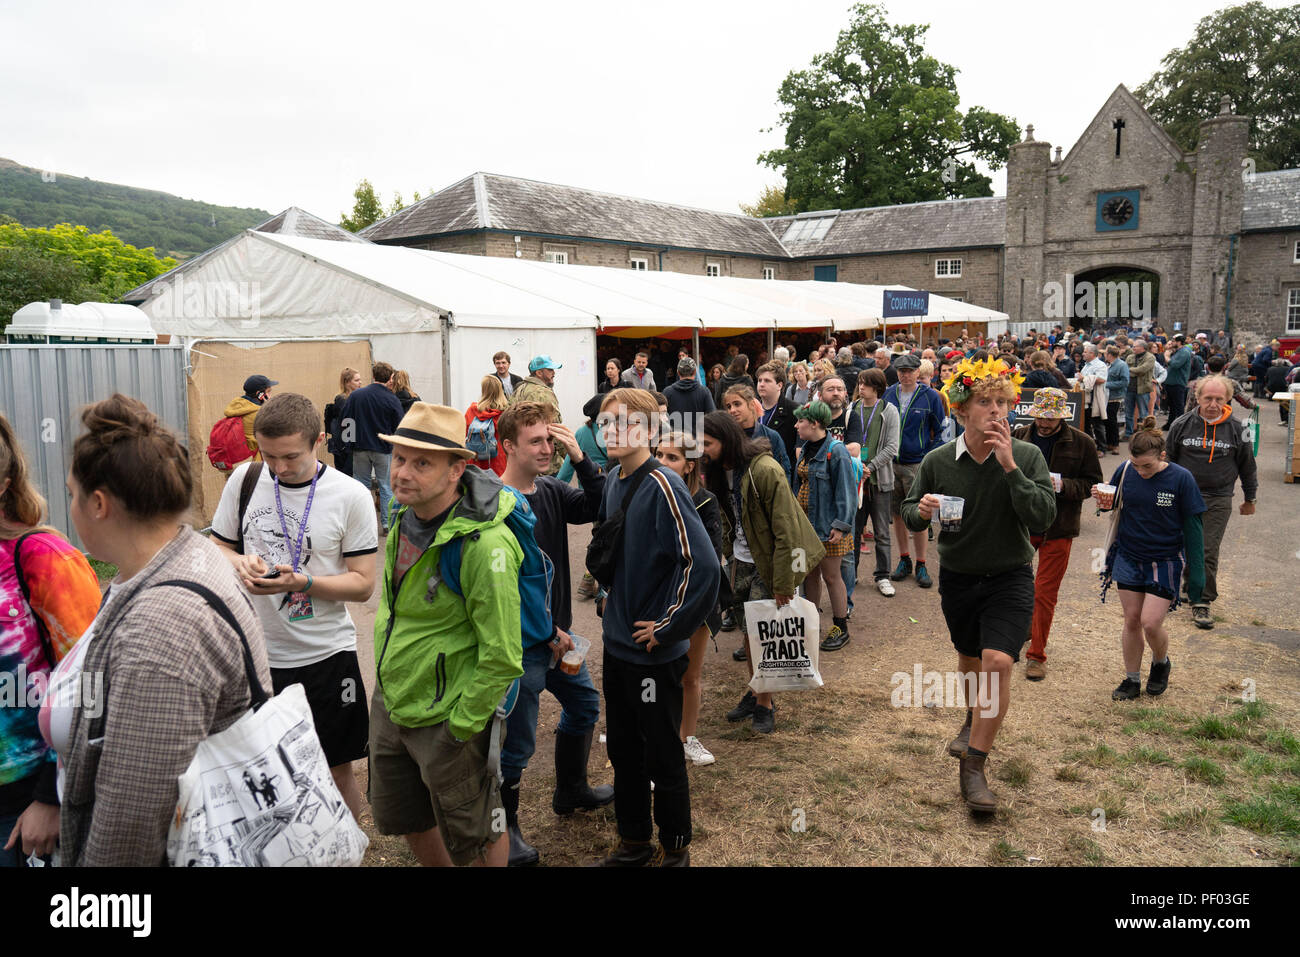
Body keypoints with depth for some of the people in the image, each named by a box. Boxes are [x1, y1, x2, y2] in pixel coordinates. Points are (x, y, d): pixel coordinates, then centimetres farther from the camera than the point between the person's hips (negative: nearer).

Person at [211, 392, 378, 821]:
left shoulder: (350, 495, -10)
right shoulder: (245, 480, -1)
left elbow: (363, 583, -9)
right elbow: (218, 547, 10)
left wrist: (301, 582, -24)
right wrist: (240, 563, -13)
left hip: (326, 655, -2)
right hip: (256, 654, 3)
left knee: (337, 772, 10)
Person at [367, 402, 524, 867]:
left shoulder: (485, 545, -28)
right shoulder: (405, 517, -2)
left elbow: (502, 656, -25)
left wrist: (461, 726, -17)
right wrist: (387, 674, 17)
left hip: (446, 718, -8)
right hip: (388, 702, 8)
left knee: (474, 834, 13)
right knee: (400, 817, 25)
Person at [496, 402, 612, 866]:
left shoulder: (551, 491, 3)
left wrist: (580, 458, -17)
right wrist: (547, 630, -17)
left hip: (557, 633, 9)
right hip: (523, 644, -8)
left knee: (584, 705, 24)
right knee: (518, 741, 2)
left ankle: (571, 790, 46)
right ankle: (504, 829, 23)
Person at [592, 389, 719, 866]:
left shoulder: (662, 486, -21)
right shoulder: (615, 479, 4)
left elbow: (702, 565, -27)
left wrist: (668, 628, -19)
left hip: (654, 652, -7)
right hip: (616, 643, 8)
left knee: (662, 756, 9)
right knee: (622, 750, 19)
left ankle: (676, 848, 29)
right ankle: (633, 842, 37)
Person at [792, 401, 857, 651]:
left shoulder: (836, 451, -16)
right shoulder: (806, 449, 10)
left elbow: (846, 490, -16)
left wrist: (840, 526, -18)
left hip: (826, 525, -8)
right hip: (805, 523, 8)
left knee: (831, 576, 1)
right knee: (809, 574, 15)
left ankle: (840, 629, 15)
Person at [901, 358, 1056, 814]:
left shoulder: (1027, 456, -12)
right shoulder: (937, 462, -10)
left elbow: (1044, 515, -22)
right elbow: (910, 515, -1)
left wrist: (1010, 467, -29)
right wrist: (921, 511, -24)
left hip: (1010, 578, -2)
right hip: (957, 578, 2)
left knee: (998, 661, -18)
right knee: (970, 657, 21)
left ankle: (973, 766, -5)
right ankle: (975, 719, 52)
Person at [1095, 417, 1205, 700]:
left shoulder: (1181, 478, -12)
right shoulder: (1125, 471, -5)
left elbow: (1192, 526, -6)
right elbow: (1113, 505, 10)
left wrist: (1196, 571, -7)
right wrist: (1103, 500, -15)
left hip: (1165, 561, -3)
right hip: (1128, 558, 3)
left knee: (1151, 622, -8)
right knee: (1131, 620, 7)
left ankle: (1161, 663, 24)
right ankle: (1132, 679, 23)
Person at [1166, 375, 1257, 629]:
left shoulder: (1236, 430, -2)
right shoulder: (1182, 425, -3)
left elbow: (1247, 466, 10)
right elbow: (1168, 459, 7)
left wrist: (1250, 499, 17)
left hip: (1218, 501, -1)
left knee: (1208, 553, -3)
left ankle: (1202, 603, 6)